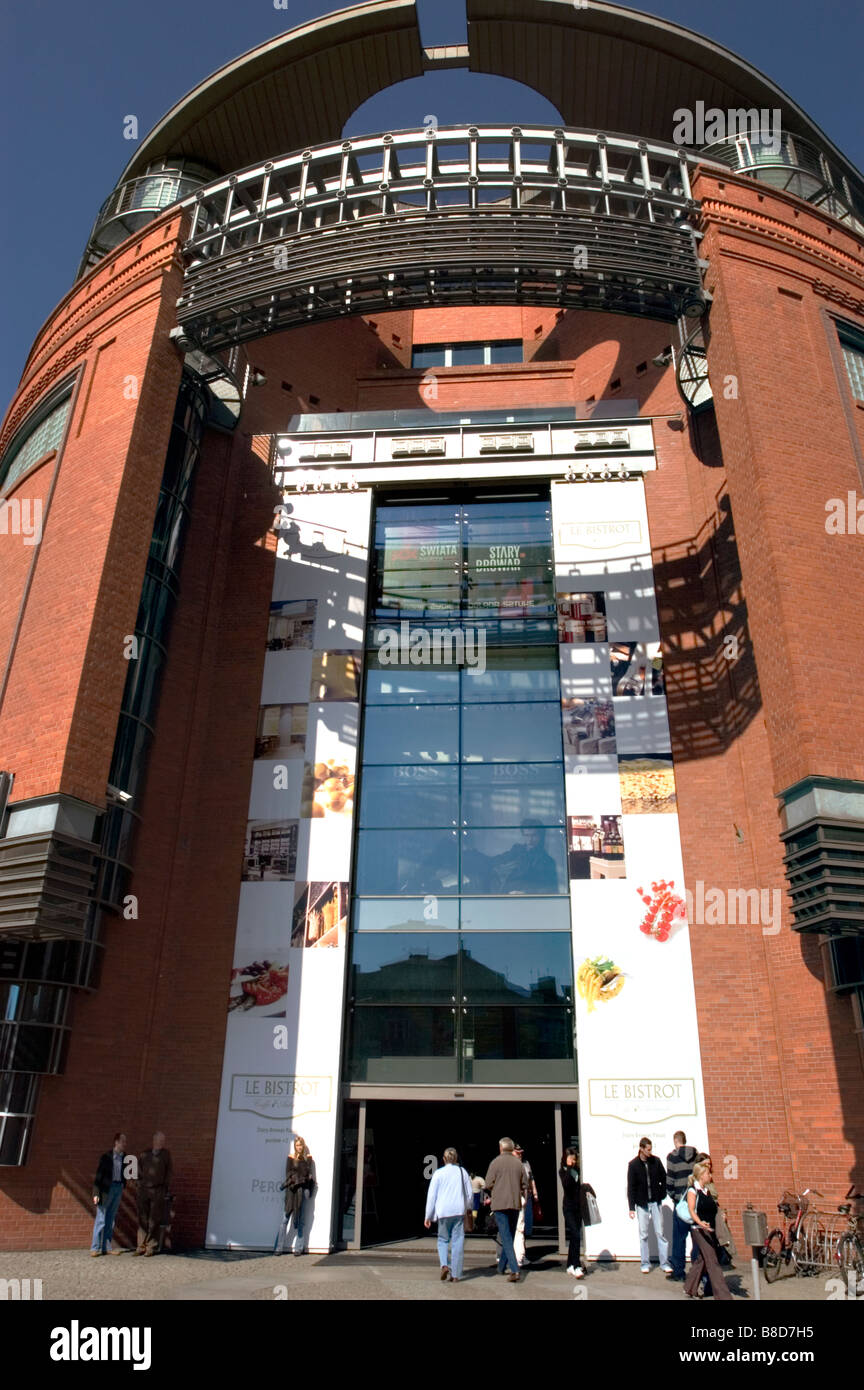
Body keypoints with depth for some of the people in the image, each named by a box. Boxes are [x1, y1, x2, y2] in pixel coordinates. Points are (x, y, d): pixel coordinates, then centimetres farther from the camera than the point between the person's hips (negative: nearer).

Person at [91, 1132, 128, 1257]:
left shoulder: (124, 1157, 7)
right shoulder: (106, 1157, -6)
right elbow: (98, 1175, -7)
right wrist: (96, 1193, -12)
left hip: (118, 1188, 5)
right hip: (106, 1189, -5)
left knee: (111, 1219, 8)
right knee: (101, 1219, -3)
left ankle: (107, 1248, 14)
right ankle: (95, 1248, 4)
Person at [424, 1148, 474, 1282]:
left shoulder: (438, 1173, -1)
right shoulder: (462, 1172, 5)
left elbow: (431, 1195, -1)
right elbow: (470, 1193, 10)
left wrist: (428, 1216, 5)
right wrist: (469, 1207, 28)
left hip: (443, 1212, -1)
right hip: (459, 1211, 1)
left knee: (443, 1240, 15)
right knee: (458, 1242, 6)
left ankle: (444, 1265, -6)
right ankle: (455, 1275, 4)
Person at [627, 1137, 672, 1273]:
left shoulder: (656, 1161, -1)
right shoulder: (633, 1164, -6)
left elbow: (664, 1179, 11)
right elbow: (631, 1187, -4)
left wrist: (662, 1194, 0)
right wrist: (631, 1207, -6)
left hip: (655, 1202, 1)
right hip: (642, 1203, -1)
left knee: (660, 1233, 2)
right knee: (643, 1235, 3)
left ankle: (665, 1263, 9)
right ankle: (645, 1264, 12)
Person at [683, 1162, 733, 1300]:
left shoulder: (707, 1190, 16)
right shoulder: (692, 1190, -9)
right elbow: (691, 1211, -17)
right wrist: (700, 1223, -33)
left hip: (710, 1230, 8)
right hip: (699, 1230, -8)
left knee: (701, 1260, 12)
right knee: (712, 1262, -9)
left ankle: (690, 1289, 24)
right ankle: (723, 1295, -8)